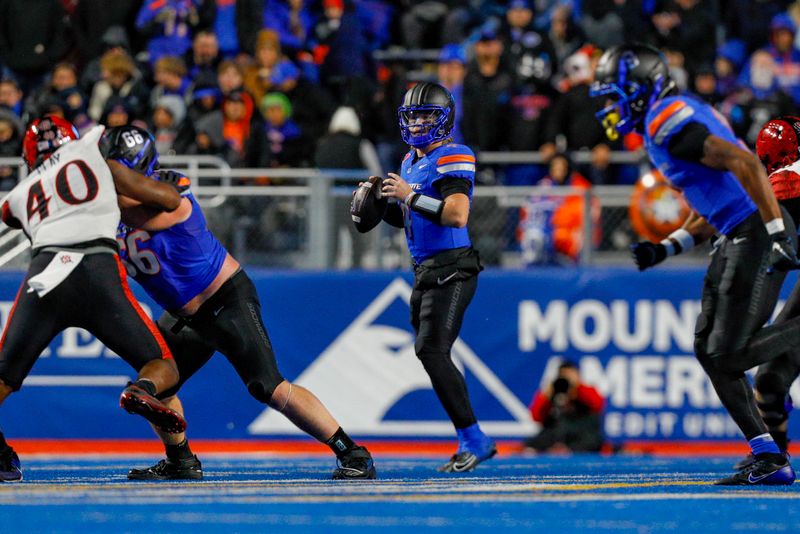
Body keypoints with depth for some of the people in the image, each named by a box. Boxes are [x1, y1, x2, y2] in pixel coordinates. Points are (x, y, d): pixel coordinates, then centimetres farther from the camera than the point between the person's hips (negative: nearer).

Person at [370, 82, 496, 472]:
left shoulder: (452, 159, -12)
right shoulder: (411, 161, 16)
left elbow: (457, 215, -25)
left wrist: (410, 195, -23)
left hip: (451, 271, -10)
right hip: (425, 272, 10)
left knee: (431, 350, -19)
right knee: (431, 355, 10)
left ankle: (472, 438, -15)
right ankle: (473, 441, 17)